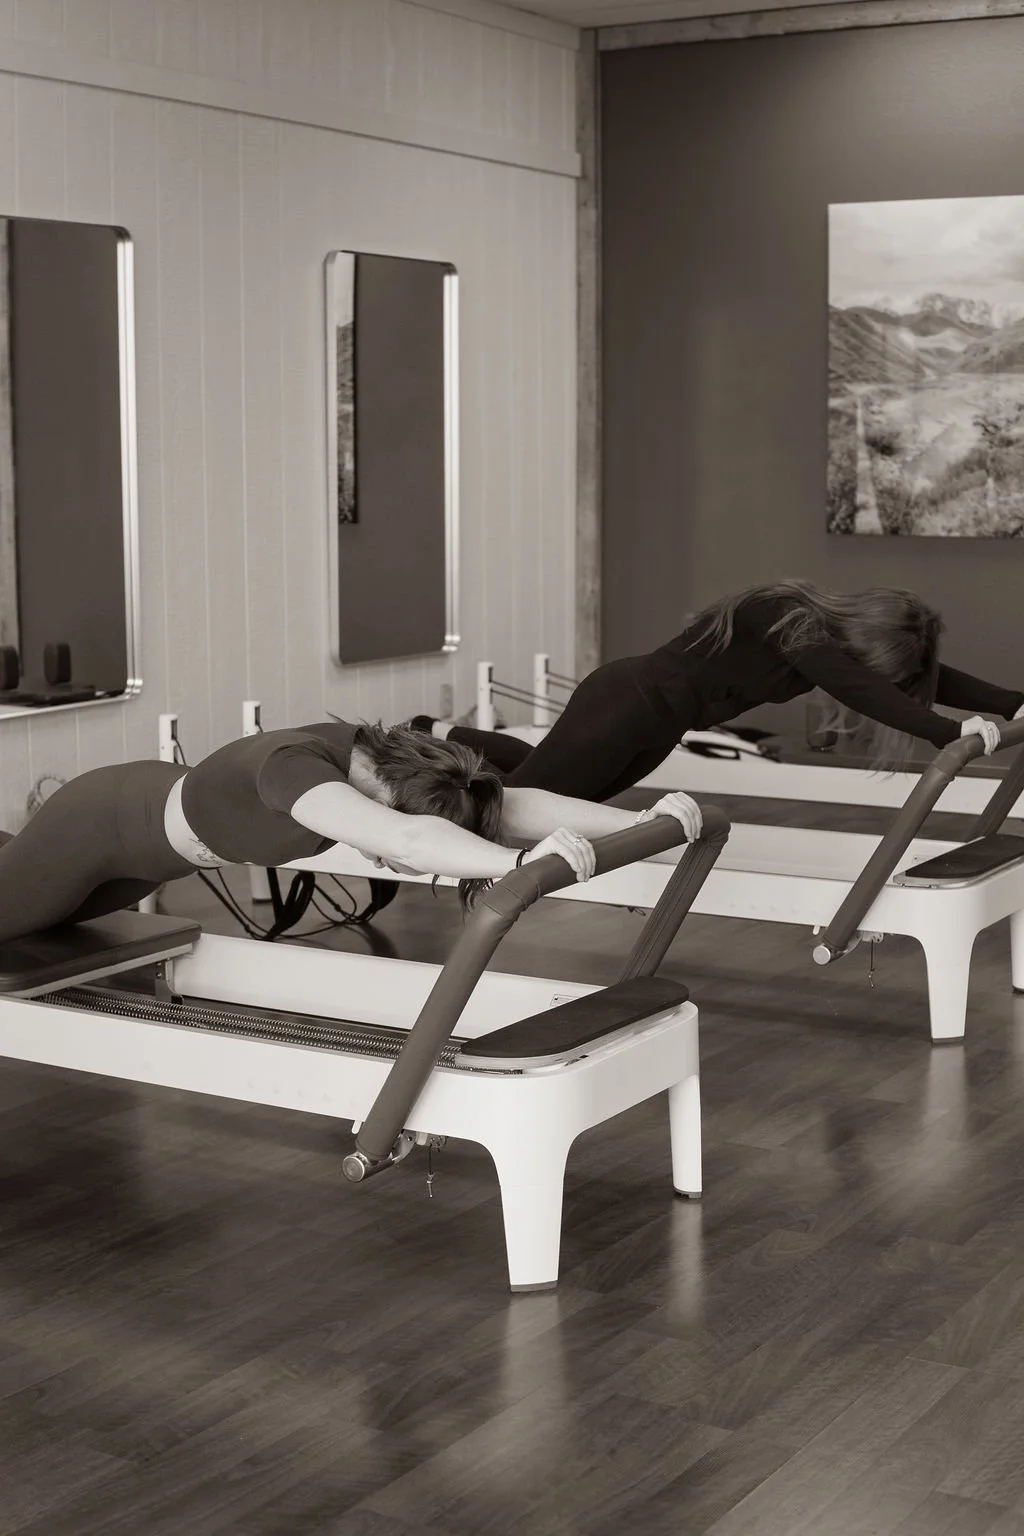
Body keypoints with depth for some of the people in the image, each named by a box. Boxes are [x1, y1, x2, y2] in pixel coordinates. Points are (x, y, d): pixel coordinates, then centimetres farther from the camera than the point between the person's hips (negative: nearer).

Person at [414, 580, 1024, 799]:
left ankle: (443, 735, 43)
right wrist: (950, 731, -51)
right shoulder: (791, 624, -30)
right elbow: (856, 688, -44)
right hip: (625, 708, -9)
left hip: (652, 724, 9)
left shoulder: (827, 632, -6)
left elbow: (920, 673, -3)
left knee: (555, 796, 29)